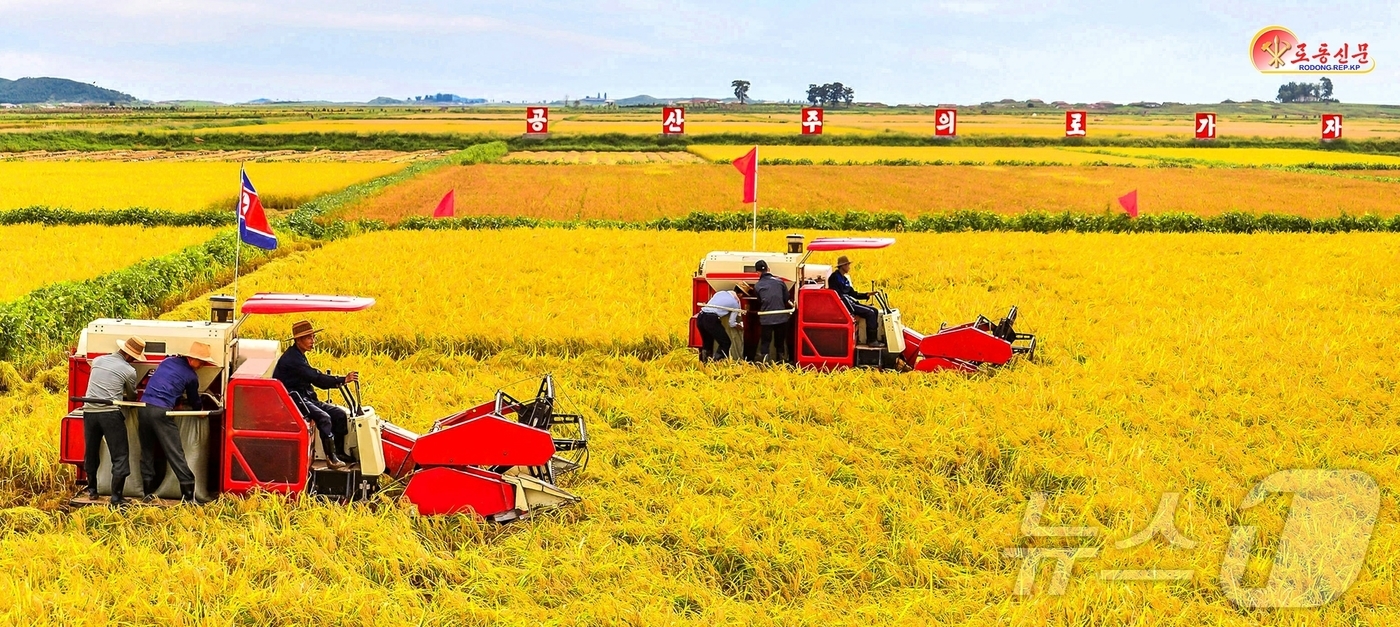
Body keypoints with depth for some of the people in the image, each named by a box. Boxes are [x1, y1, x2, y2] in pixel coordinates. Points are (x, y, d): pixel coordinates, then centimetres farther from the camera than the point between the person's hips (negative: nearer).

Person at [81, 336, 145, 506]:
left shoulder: (98, 360, 14)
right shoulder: (129, 371, -1)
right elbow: (132, 396, 15)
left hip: (90, 411, 5)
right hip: (110, 413, -5)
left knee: (91, 453, 19)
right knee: (120, 456, 1)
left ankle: (92, 490, 32)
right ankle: (116, 497, -3)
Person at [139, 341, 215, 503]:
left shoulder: (167, 361, 17)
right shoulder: (191, 376, 2)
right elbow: (194, 402, 17)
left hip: (144, 408, 6)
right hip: (161, 412, -6)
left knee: (147, 452, 14)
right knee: (175, 454, -4)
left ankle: (149, 492, 16)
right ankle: (188, 495, -5)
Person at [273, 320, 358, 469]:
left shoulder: (299, 356, 17)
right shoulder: (291, 358, -17)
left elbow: (313, 378, 14)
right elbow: (315, 377, -25)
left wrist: (340, 381, -2)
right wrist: (343, 380, -28)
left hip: (305, 397, 10)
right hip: (292, 399, -10)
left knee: (340, 414, -2)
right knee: (323, 417, -30)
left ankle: (340, 453, -1)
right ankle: (331, 458, -26)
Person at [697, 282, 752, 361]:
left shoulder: (721, 293, 23)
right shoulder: (736, 302, 7)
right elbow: (732, 324, 7)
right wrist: (741, 326, 27)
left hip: (700, 317, 7)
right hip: (711, 320, -7)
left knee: (707, 343, 23)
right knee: (725, 343, 5)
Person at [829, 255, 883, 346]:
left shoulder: (844, 278, 21)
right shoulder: (834, 278, -8)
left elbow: (853, 293, 20)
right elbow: (837, 295, -17)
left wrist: (865, 295, 5)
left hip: (849, 302, 10)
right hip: (844, 304, -10)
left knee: (875, 311, 4)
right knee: (870, 312, -18)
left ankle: (873, 338, 0)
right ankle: (872, 340, -17)